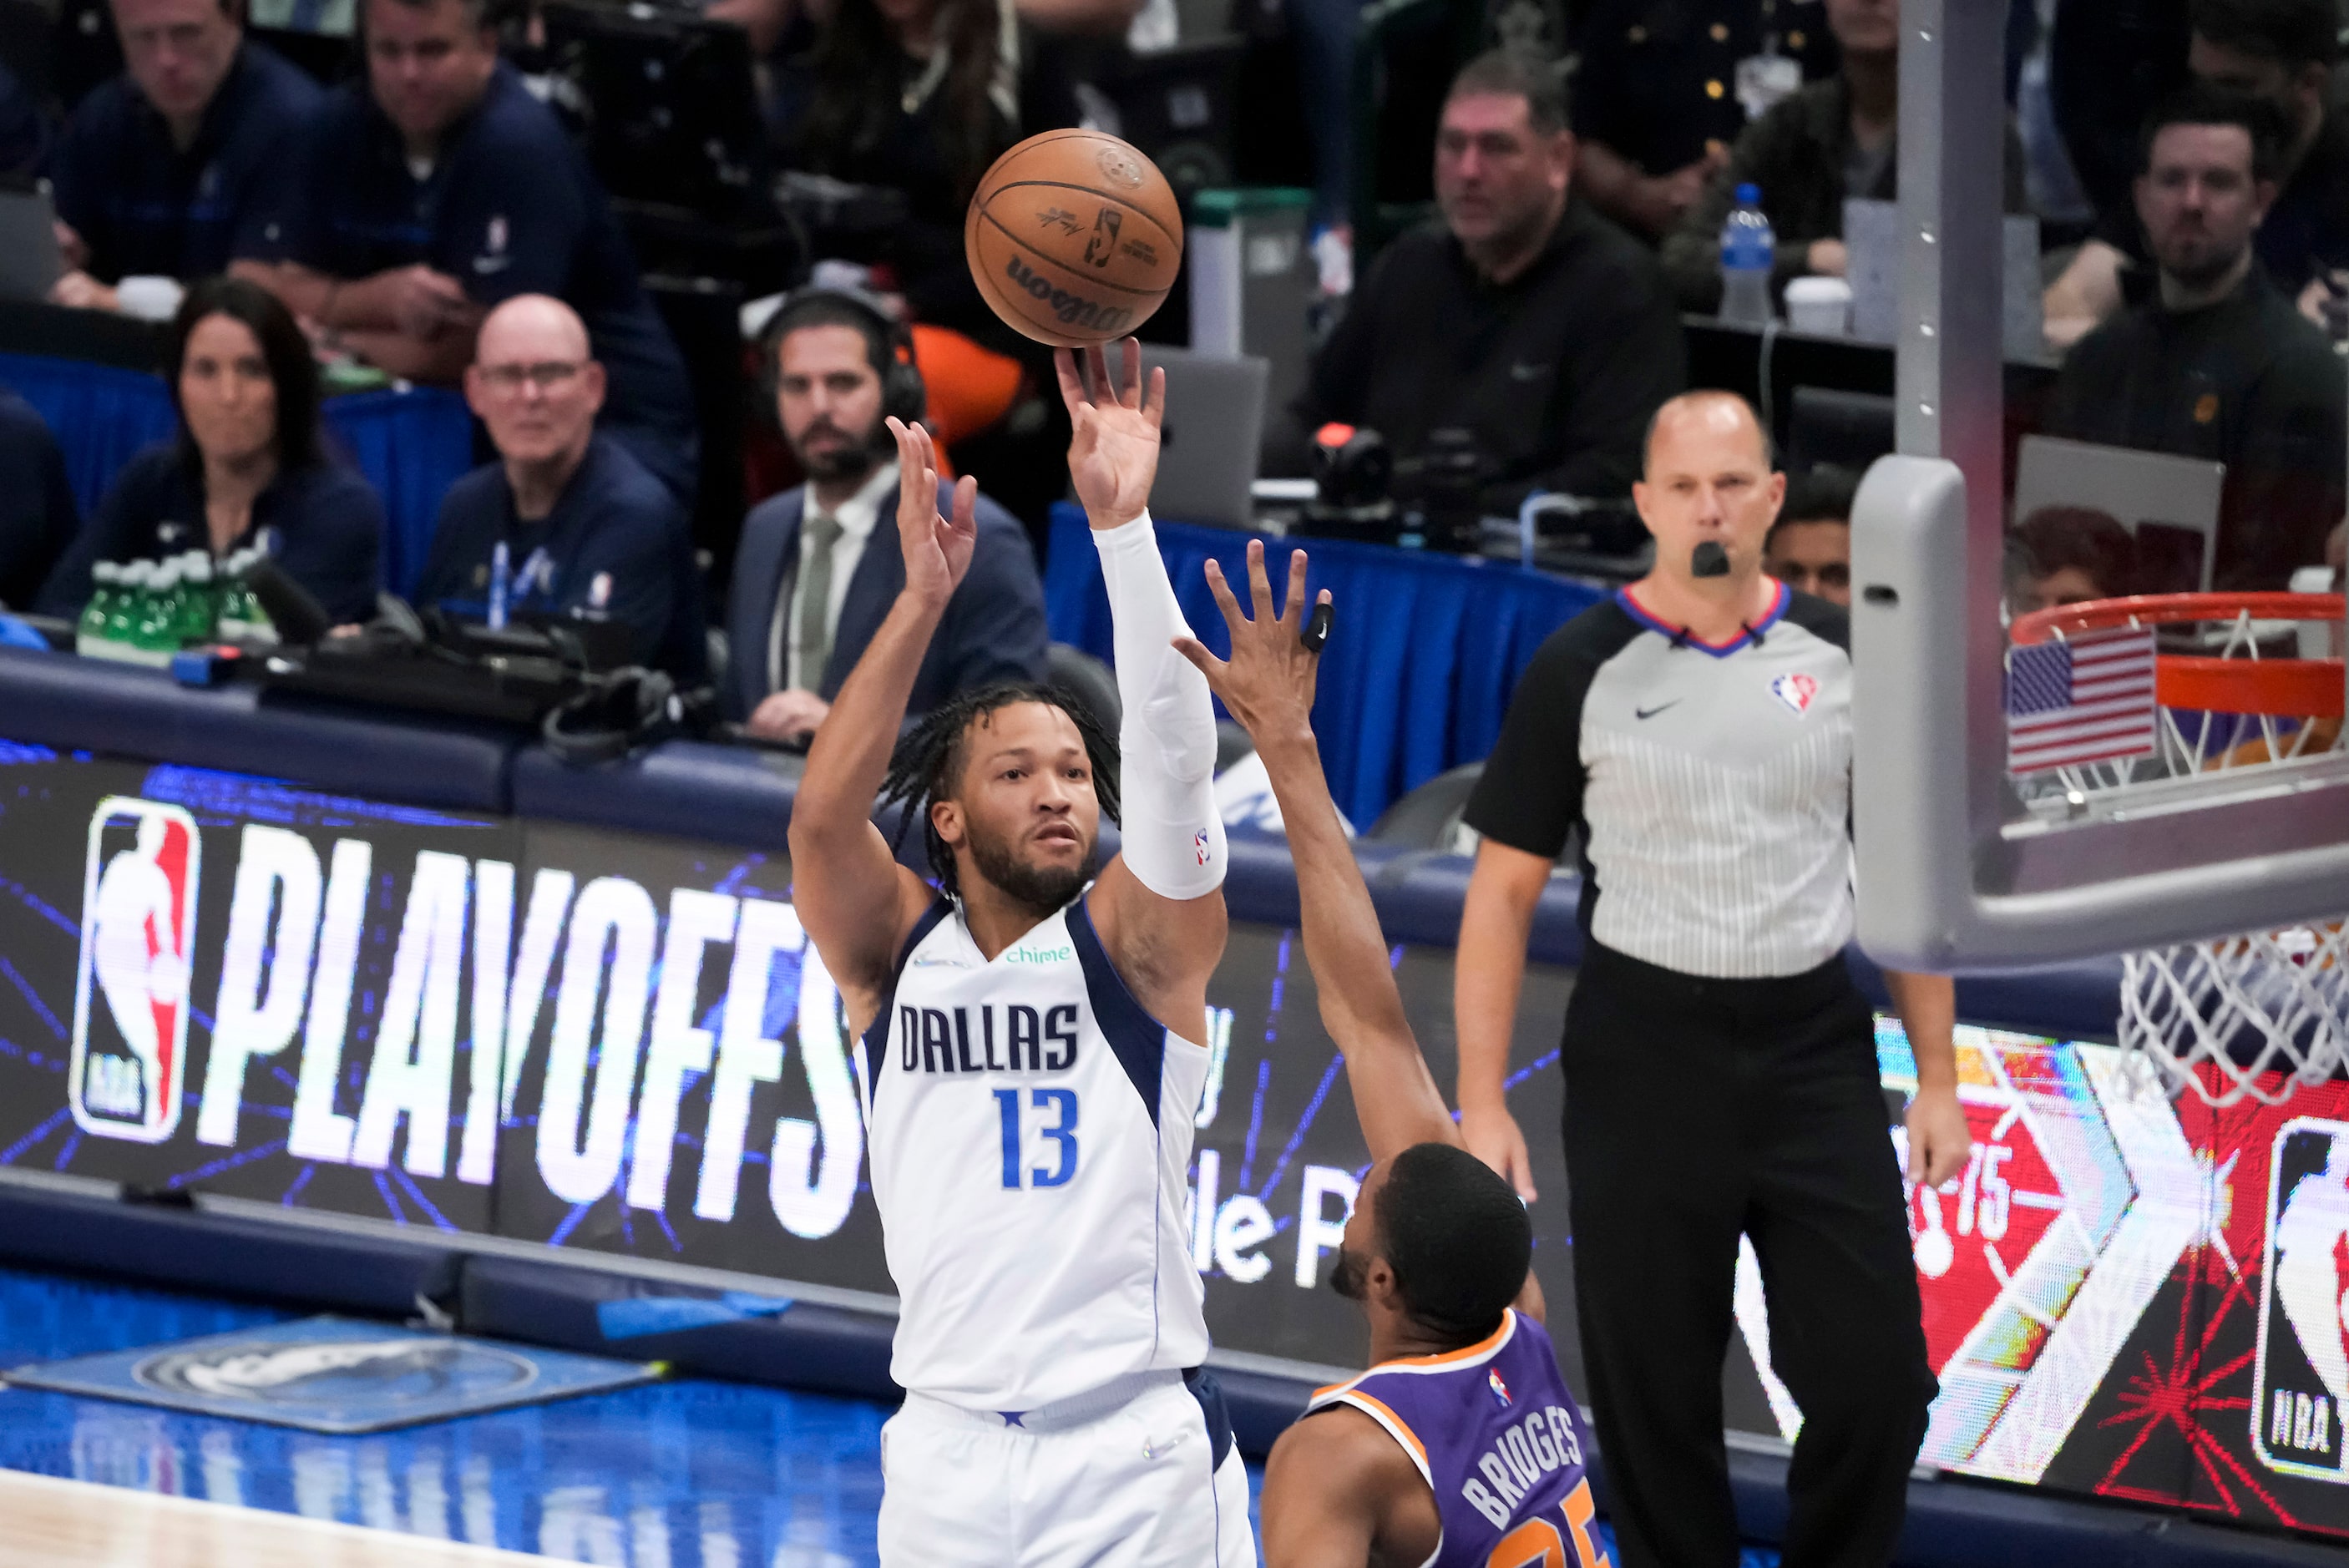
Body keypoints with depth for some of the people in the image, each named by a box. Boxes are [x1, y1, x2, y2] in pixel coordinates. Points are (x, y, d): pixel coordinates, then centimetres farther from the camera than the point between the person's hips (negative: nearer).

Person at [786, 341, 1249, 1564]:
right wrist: (924, 595, -22)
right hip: (949, 1454, 2)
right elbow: (821, 819, -13)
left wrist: (1121, 521, -24)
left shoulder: (1138, 943, 2)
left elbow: (1174, 764, -14)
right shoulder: (892, 948, 6)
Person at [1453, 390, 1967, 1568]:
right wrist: (1481, 1106, -6)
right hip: (1643, 1059, -2)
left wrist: (1937, 1080, 8)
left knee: (1876, 1382, -3)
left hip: (1815, 1052, 2)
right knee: (1654, 1396, 2)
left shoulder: (1844, 659, 6)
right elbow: (1502, 893, 0)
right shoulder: (1582, 670, -2)